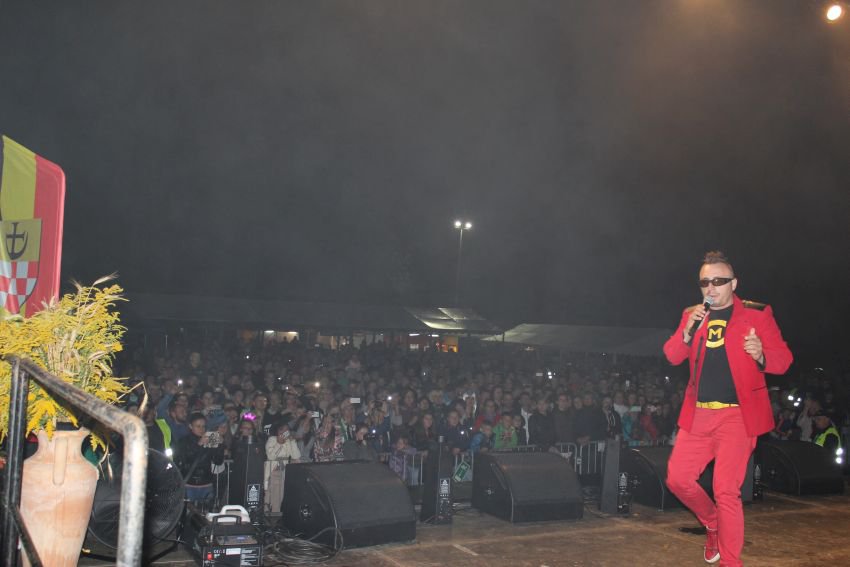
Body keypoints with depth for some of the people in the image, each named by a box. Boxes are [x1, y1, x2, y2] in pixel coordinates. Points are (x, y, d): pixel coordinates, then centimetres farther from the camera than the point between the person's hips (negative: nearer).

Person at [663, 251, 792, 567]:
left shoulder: (756, 313, -2)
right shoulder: (692, 315, 11)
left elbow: (783, 359, -3)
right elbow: (672, 357, 6)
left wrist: (761, 355, -25)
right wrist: (688, 331, -11)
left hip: (737, 415, -5)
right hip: (697, 415, 5)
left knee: (726, 491, -8)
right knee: (677, 478, 6)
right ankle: (713, 524, 33)